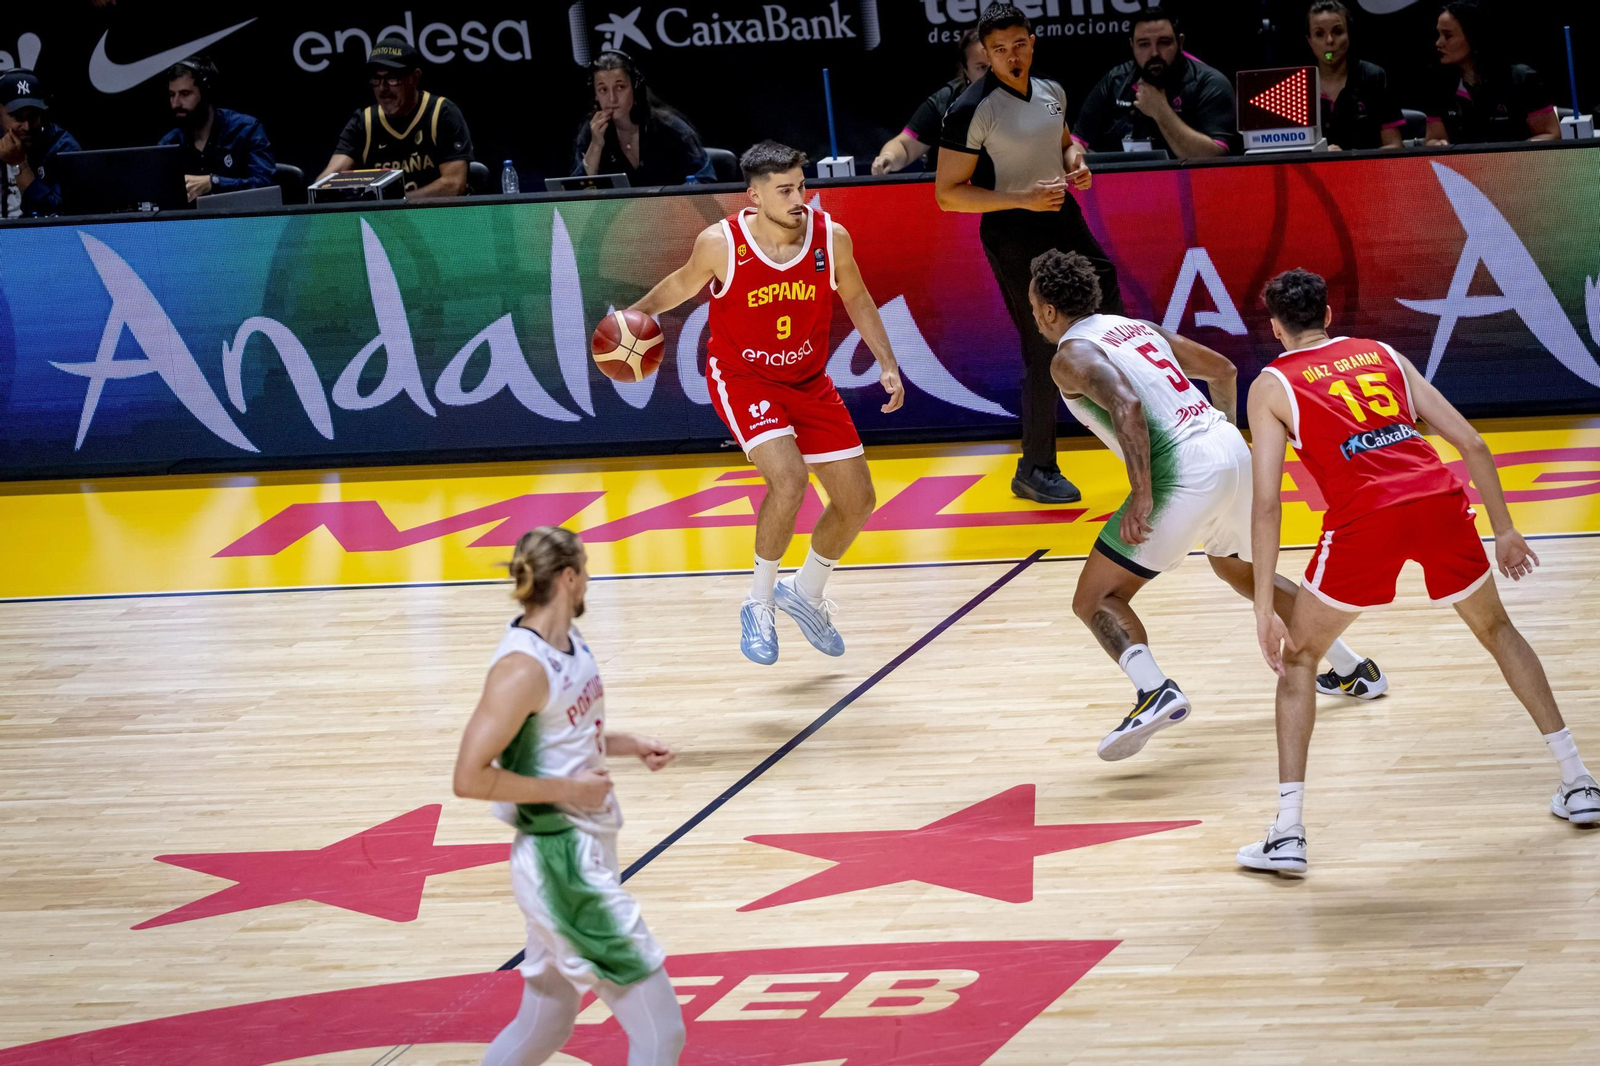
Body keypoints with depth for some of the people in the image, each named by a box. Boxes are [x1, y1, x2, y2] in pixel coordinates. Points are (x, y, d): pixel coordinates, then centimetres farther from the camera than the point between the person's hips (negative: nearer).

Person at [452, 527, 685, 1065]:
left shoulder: (569, 641, 7)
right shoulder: (522, 668, -21)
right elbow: (470, 778, -24)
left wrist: (628, 745, 9)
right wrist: (566, 789, -19)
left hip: (587, 854, 10)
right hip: (560, 864, -10)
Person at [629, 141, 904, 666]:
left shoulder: (831, 238, -14)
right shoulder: (721, 244, -21)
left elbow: (856, 298, 5)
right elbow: (684, 283, 1)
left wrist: (887, 363, -1)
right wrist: (637, 313, -14)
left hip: (809, 380, 5)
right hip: (743, 379, -5)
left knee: (857, 500, 6)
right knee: (788, 479, -28)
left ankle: (806, 593, 34)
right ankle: (759, 604, -8)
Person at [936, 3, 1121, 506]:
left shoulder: (1052, 93, 5)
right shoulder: (972, 111, -17)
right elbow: (948, 195, -17)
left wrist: (1075, 160, 2)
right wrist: (1024, 198, -24)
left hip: (1064, 219, 7)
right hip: (1014, 234, -7)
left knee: (1109, 310, 13)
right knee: (1044, 350, -5)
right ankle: (1035, 471, 8)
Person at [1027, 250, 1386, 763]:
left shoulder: (1072, 356, -3)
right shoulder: (1138, 327, 22)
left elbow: (1126, 404, -22)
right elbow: (1222, 369, 28)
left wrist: (1142, 496, -24)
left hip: (1186, 473, -8)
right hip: (1232, 449, 8)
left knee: (1095, 599, -1)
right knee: (1236, 567, 35)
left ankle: (1154, 692, -27)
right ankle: (1353, 670, 38)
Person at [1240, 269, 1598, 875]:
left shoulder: (1272, 387, 15)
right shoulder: (1382, 355, 26)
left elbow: (1267, 503, 4)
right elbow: (1471, 445, 18)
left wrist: (1264, 608, 4)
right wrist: (1504, 531, 26)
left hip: (1364, 519, -3)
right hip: (1440, 502, 3)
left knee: (1298, 660, 15)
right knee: (1496, 630, 29)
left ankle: (1287, 835, 4)